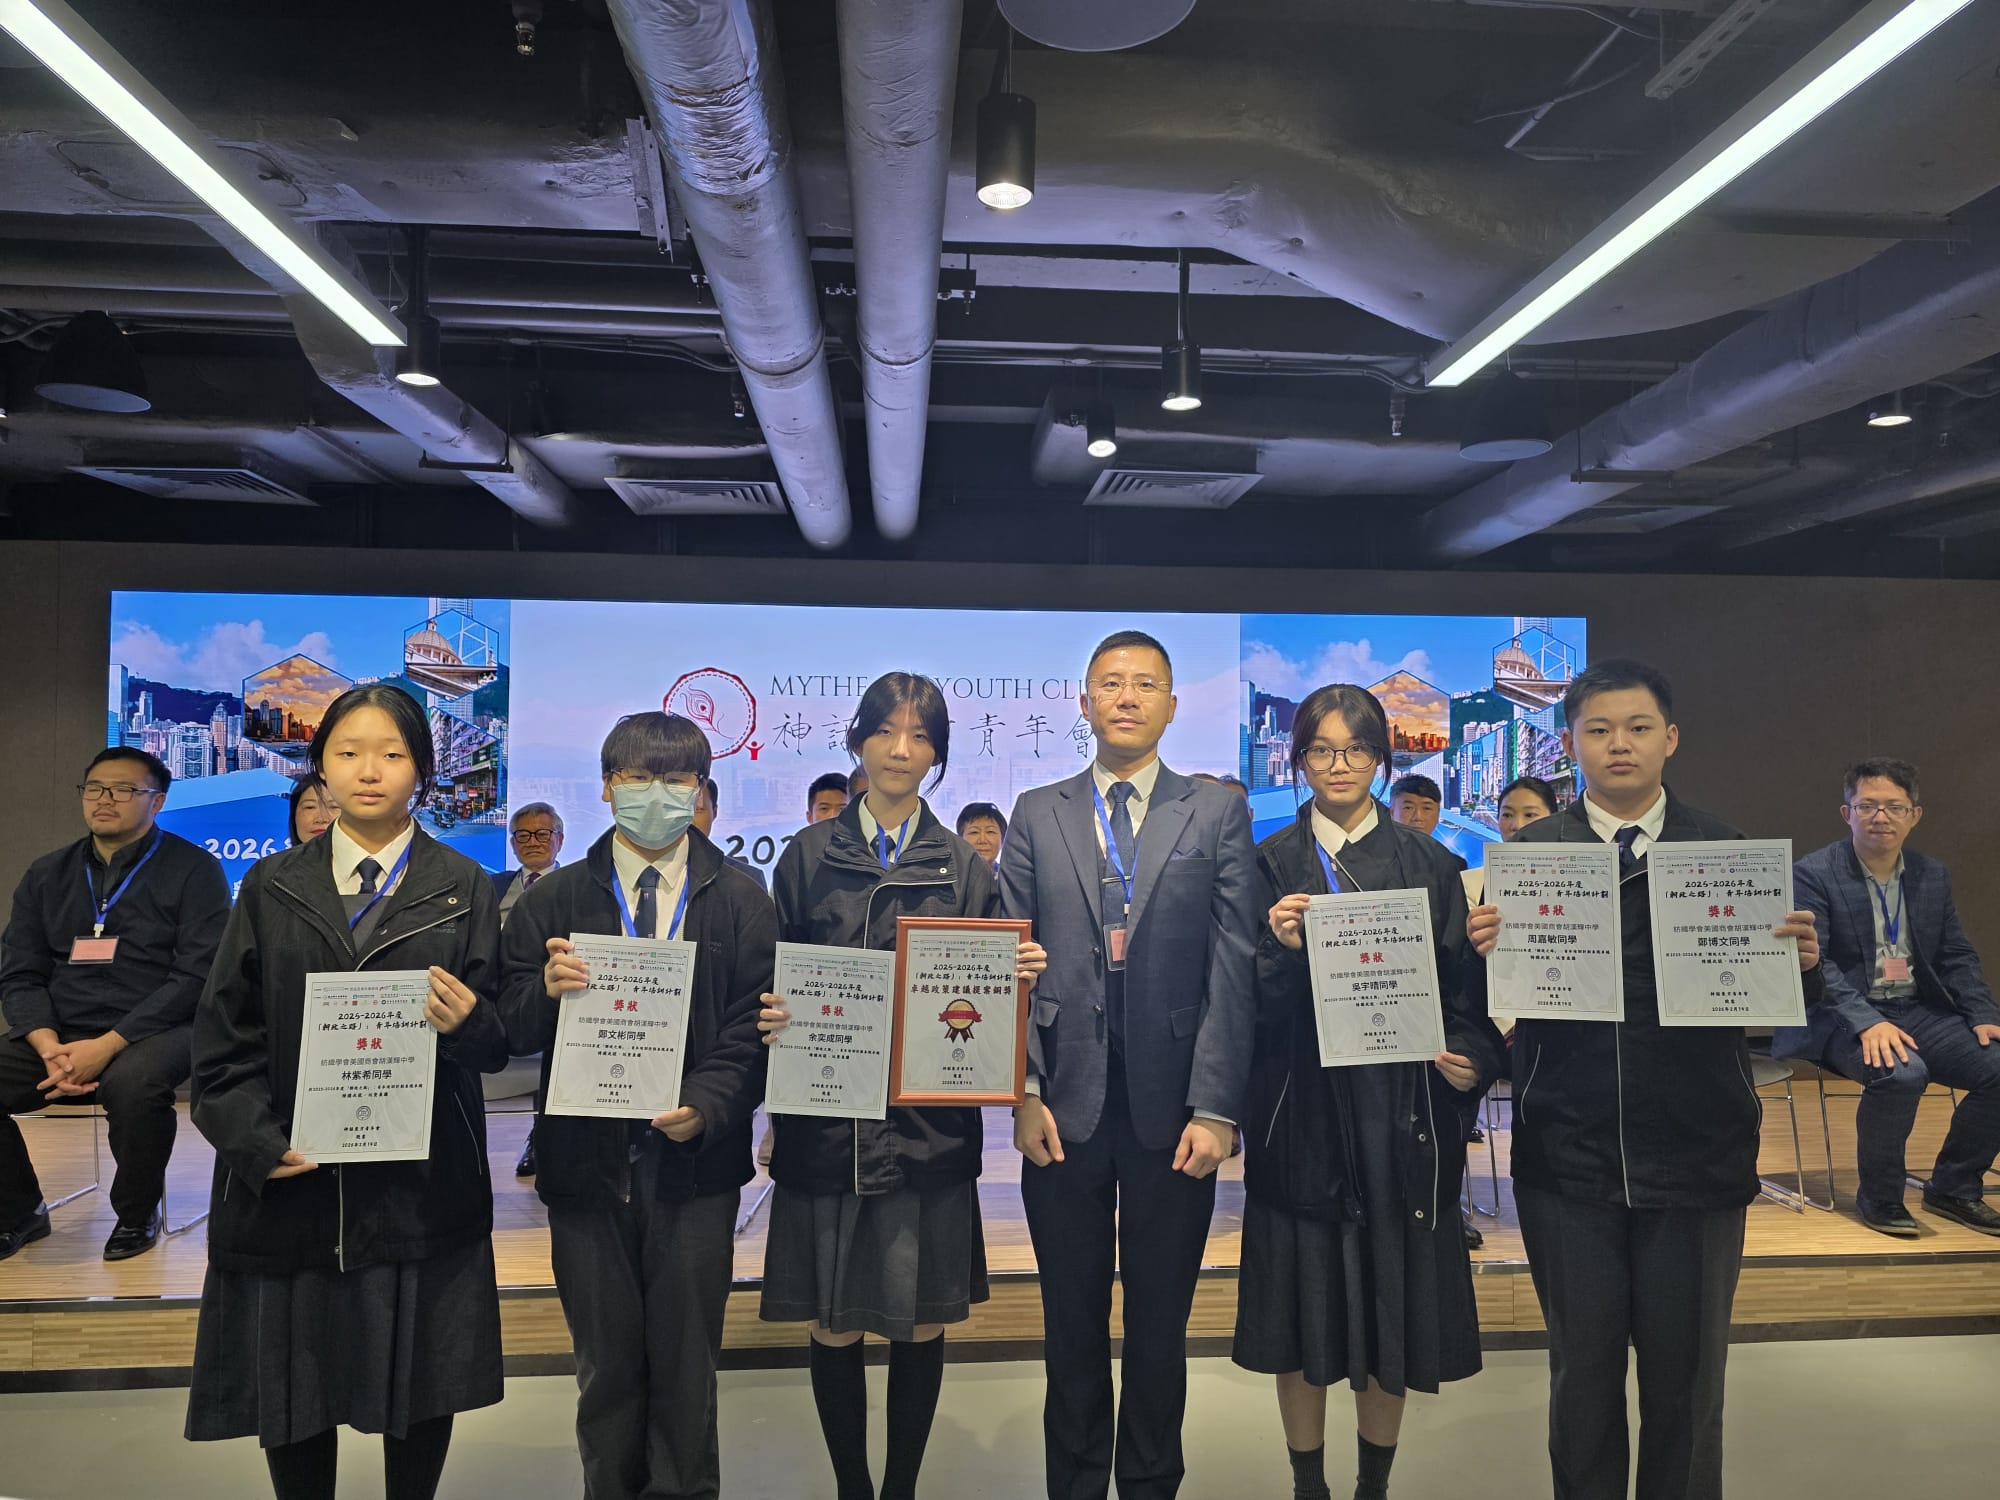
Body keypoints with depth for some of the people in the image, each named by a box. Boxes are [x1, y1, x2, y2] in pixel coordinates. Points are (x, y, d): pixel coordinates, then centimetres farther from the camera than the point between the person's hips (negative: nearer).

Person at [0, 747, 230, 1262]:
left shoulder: (194, 870, -2)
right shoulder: (47, 875, 14)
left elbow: (196, 976, -10)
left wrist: (108, 1045, -18)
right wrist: (50, 1047, -10)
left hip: (154, 1030, -5)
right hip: (59, 1034, 5)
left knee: (133, 1083, -36)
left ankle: (137, 1214, -8)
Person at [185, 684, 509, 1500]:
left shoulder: (464, 890, 2)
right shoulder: (272, 888, 7)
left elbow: (500, 1044, -1)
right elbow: (224, 1035, 4)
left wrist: (468, 1023, -23)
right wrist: (258, 1139, -9)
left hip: (420, 1182, -1)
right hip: (289, 1180, 1)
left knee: (420, 1390, 8)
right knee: (291, 1390, 10)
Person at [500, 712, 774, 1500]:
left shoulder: (740, 901, 2)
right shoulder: (555, 900, 5)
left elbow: (752, 1026, -3)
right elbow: (514, 1030, 1)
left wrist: (703, 1107, -17)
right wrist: (548, 990, -20)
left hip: (694, 1160, -1)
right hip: (587, 1160, 1)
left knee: (686, 1362, 9)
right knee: (606, 1366, 13)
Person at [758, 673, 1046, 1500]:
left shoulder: (965, 868, 6)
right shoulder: (808, 857, 5)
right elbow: (775, 977, 6)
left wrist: (1020, 972, -14)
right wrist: (770, 1015, -14)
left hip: (929, 1125, 0)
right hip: (826, 1122, 0)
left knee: (920, 1321, 8)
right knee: (834, 1323, 7)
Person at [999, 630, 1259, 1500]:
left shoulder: (1218, 814, 3)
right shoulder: (1037, 815, 6)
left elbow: (1234, 968, -3)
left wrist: (1214, 1108, -9)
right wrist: (1023, 1093, -4)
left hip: (1172, 1109, -1)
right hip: (1063, 1105, 1)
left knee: (1160, 1321, 13)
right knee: (1072, 1321, 14)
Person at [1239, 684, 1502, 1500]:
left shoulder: (1427, 862, 7)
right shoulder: (1271, 863, 2)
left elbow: (1462, 983, 5)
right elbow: (1249, 1004, -2)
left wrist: (1471, 1056, -12)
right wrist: (1280, 949, -20)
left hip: (1403, 1109, 2)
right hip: (1304, 1107, -1)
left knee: (1395, 1302, 10)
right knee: (1304, 1303, 6)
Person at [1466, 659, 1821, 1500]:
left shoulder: (1725, 851, 1)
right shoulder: (1530, 853, 0)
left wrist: (1800, 963, -19)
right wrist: (1488, 952, -23)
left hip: (1696, 1153, 1)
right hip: (1567, 1156, 0)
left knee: (1687, 1372, 14)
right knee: (1583, 1369, 14)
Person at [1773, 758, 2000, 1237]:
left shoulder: (1933, 875, 11)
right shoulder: (1814, 874, -9)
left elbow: (1957, 956, 15)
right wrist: (1867, 1021, -30)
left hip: (1920, 1012, 6)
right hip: (1843, 1018, -6)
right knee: (1901, 1073, -33)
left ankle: (1954, 1188, 9)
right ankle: (1879, 1198, -8)